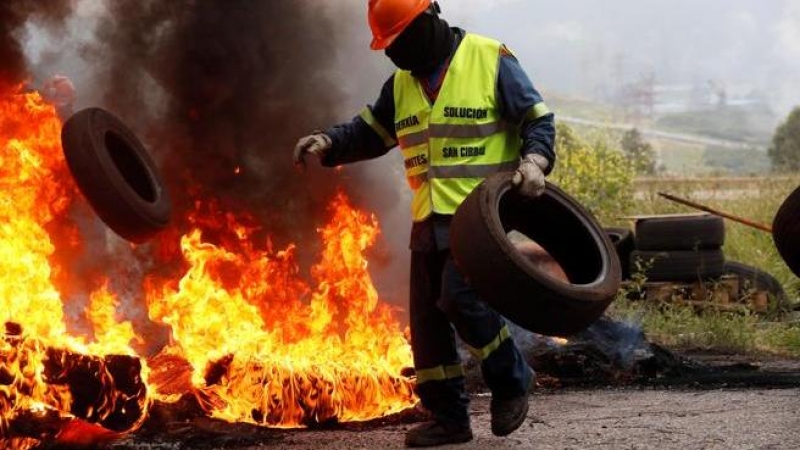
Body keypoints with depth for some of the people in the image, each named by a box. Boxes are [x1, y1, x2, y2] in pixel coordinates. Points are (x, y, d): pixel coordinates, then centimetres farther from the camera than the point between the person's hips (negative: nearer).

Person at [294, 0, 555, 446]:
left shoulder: (490, 60, -6)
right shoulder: (403, 82, 12)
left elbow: (539, 119, -5)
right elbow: (369, 132, 17)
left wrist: (535, 159, -24)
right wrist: (327, 142, -2)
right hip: (431, 220, 7)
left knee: (461, 297, -21)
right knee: (427, 316, 5)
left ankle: (512, 379, 2)